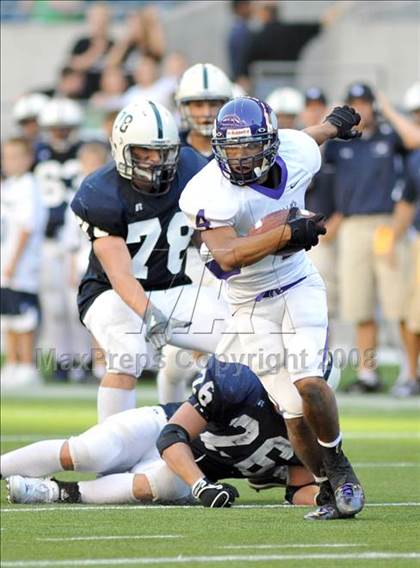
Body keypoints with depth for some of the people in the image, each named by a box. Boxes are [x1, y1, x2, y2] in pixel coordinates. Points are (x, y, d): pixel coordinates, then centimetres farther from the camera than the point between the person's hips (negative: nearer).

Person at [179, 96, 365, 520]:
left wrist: (335, 122, 38)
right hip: (253, 307, -2)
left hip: (300, 287, 2)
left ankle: (338, 464, 3)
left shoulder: (298, 155, -9)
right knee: (294, 410, -5)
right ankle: (329, 487, 14)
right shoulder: (210, 194, -23)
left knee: (308, 382, -19)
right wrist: (286, 233, -41)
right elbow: (226, 255, -34)